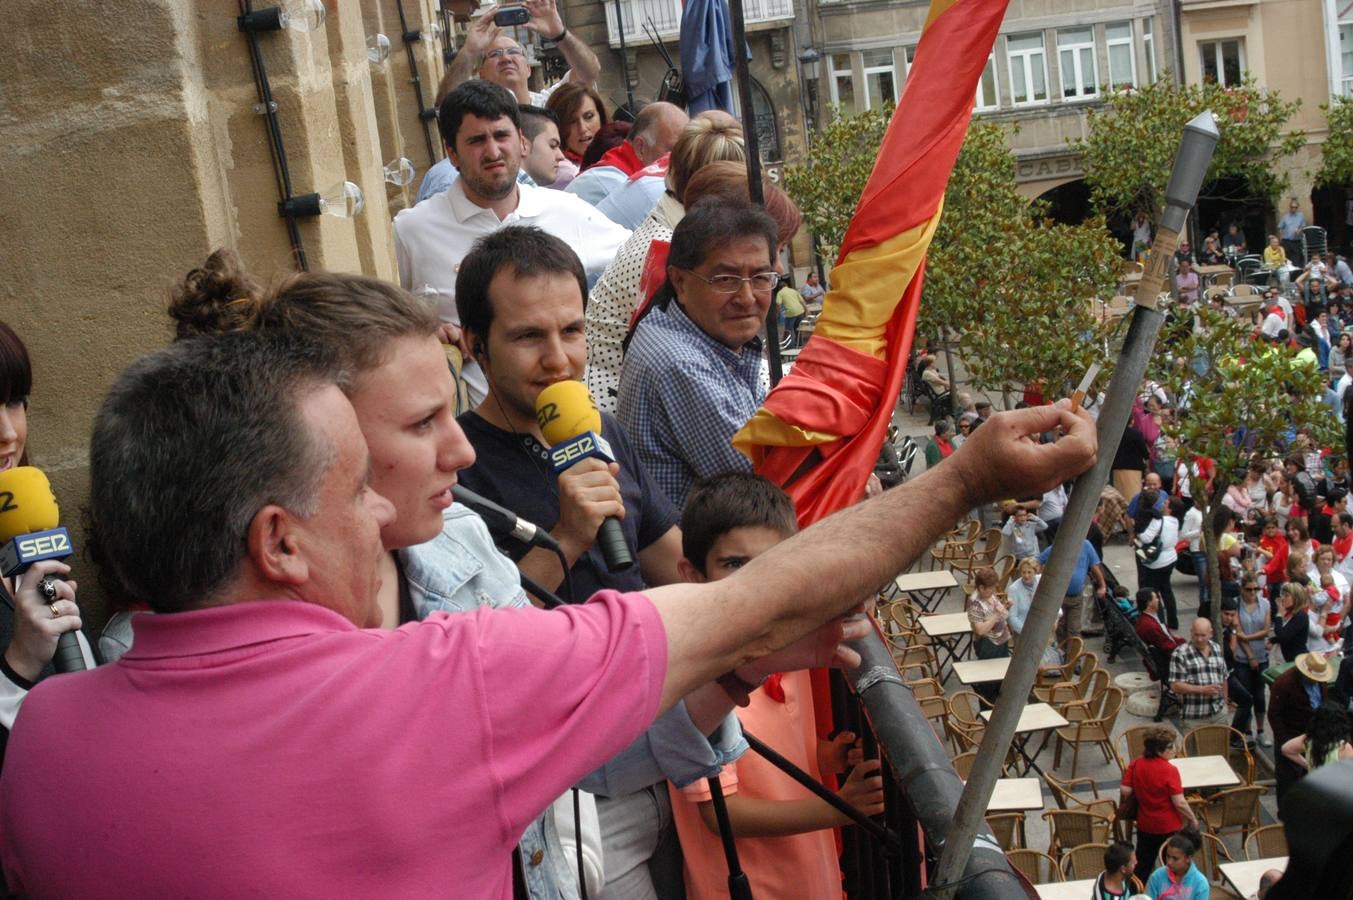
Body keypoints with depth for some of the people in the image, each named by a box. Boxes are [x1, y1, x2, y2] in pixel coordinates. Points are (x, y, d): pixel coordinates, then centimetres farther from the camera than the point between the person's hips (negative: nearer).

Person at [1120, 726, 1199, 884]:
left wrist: (1122, 806, 14)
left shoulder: (1135, 764, -7)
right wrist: (1192, 819, -7)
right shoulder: (1169, 770, -23)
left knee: (1142, 864, 18)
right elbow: (1179, 802, -21)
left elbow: (1125, 791, -6)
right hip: (1169, 827, -5)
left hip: (1144, 825, 5)